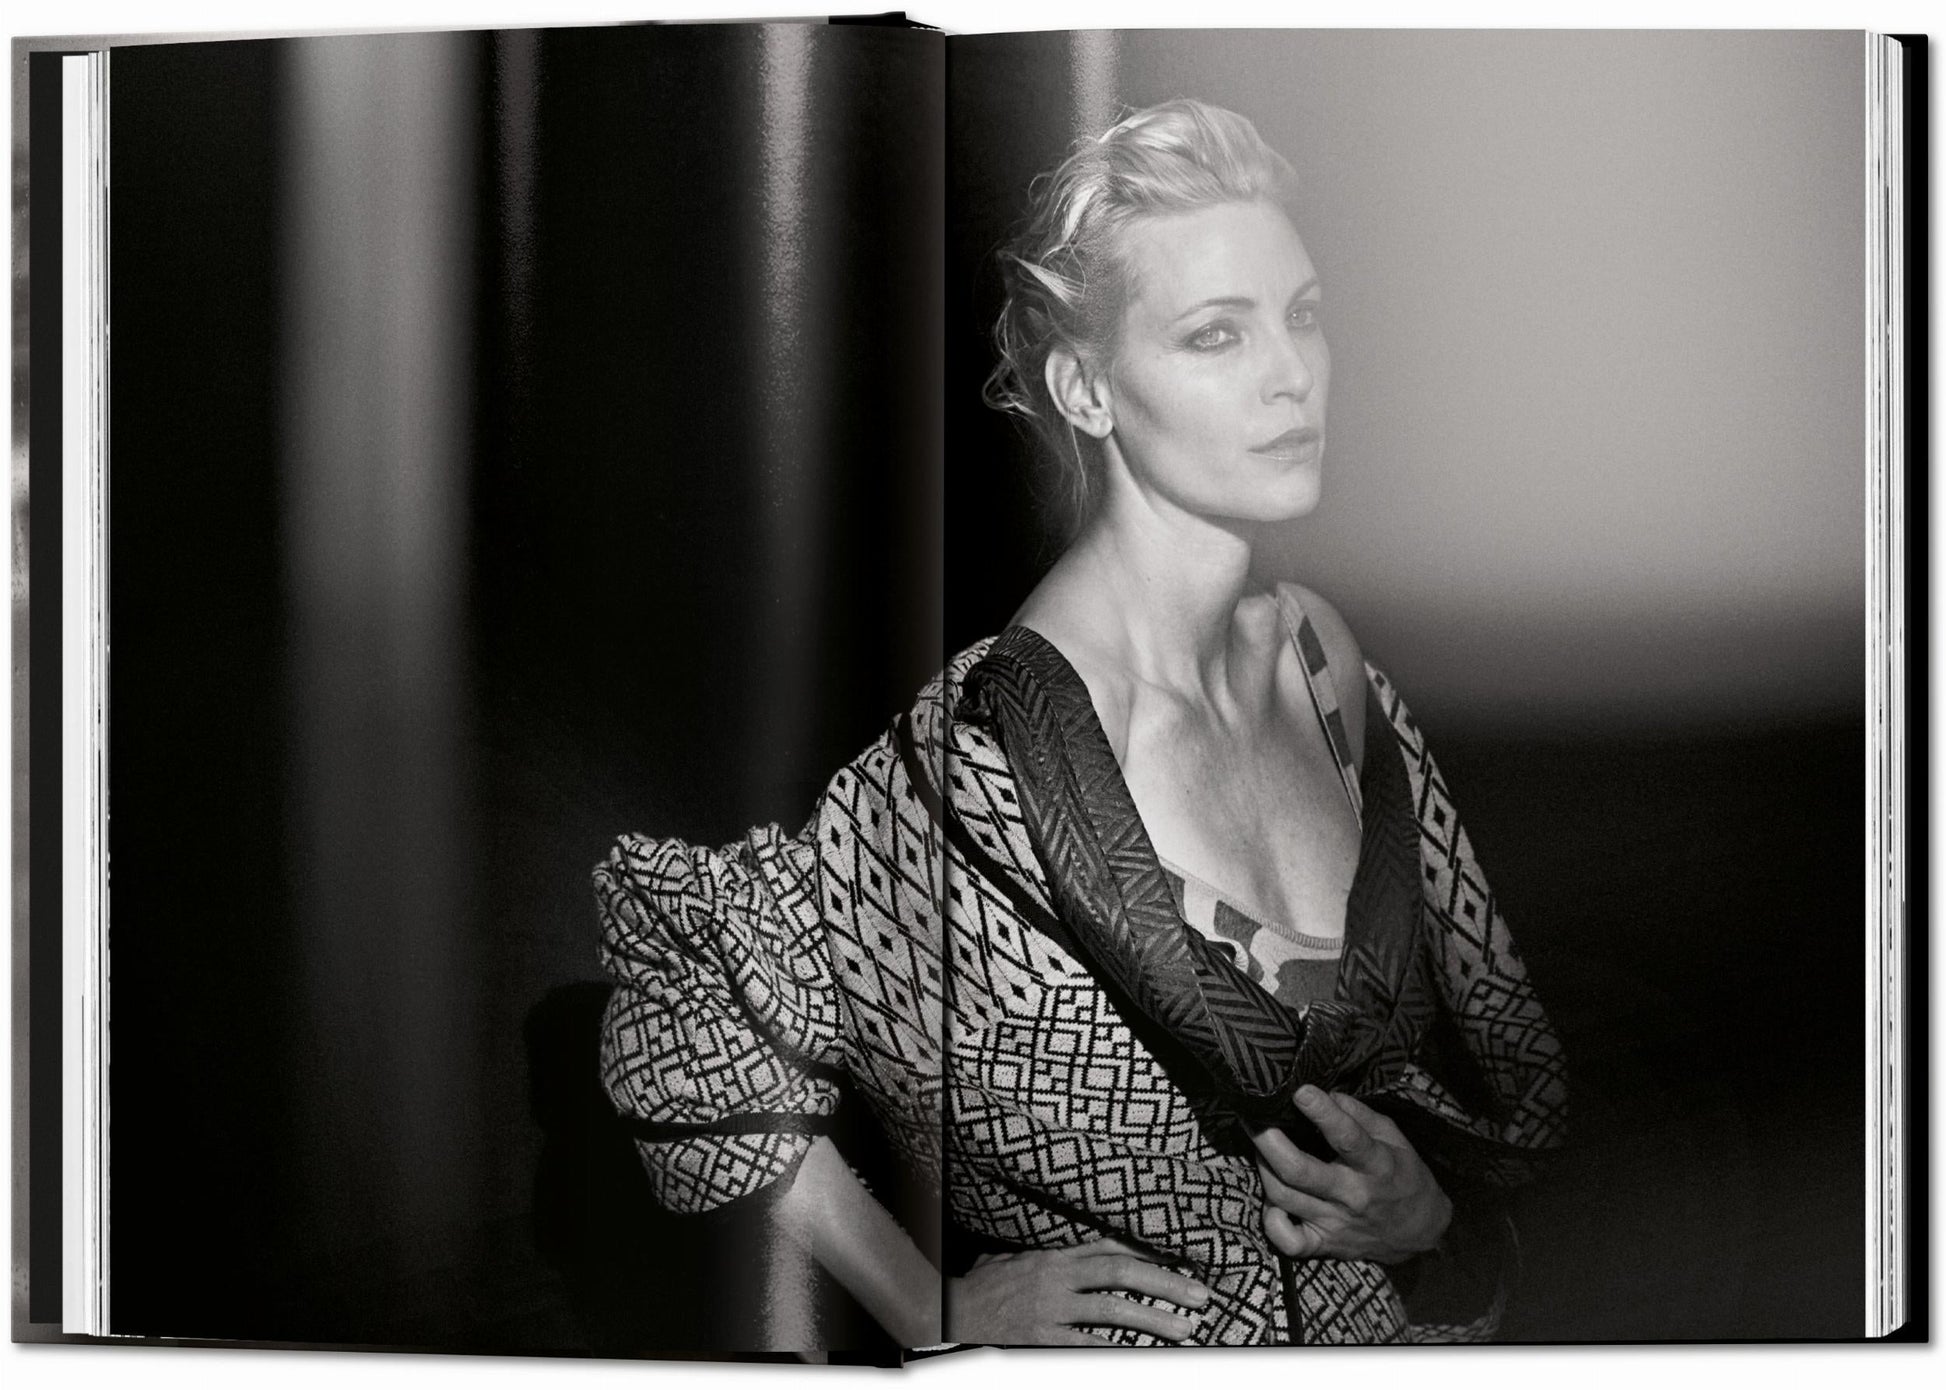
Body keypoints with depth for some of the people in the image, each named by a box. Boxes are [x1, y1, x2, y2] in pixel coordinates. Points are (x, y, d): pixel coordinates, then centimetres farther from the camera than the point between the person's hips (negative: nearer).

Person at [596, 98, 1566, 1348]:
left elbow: (1510, 1063, 4)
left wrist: (1430, 1203, -14)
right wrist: (931, 1314, -13)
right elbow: (681, 1036, -15)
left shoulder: (1326, 662, -7)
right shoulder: (962, 768, -25)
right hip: (1124, 1338, -5)